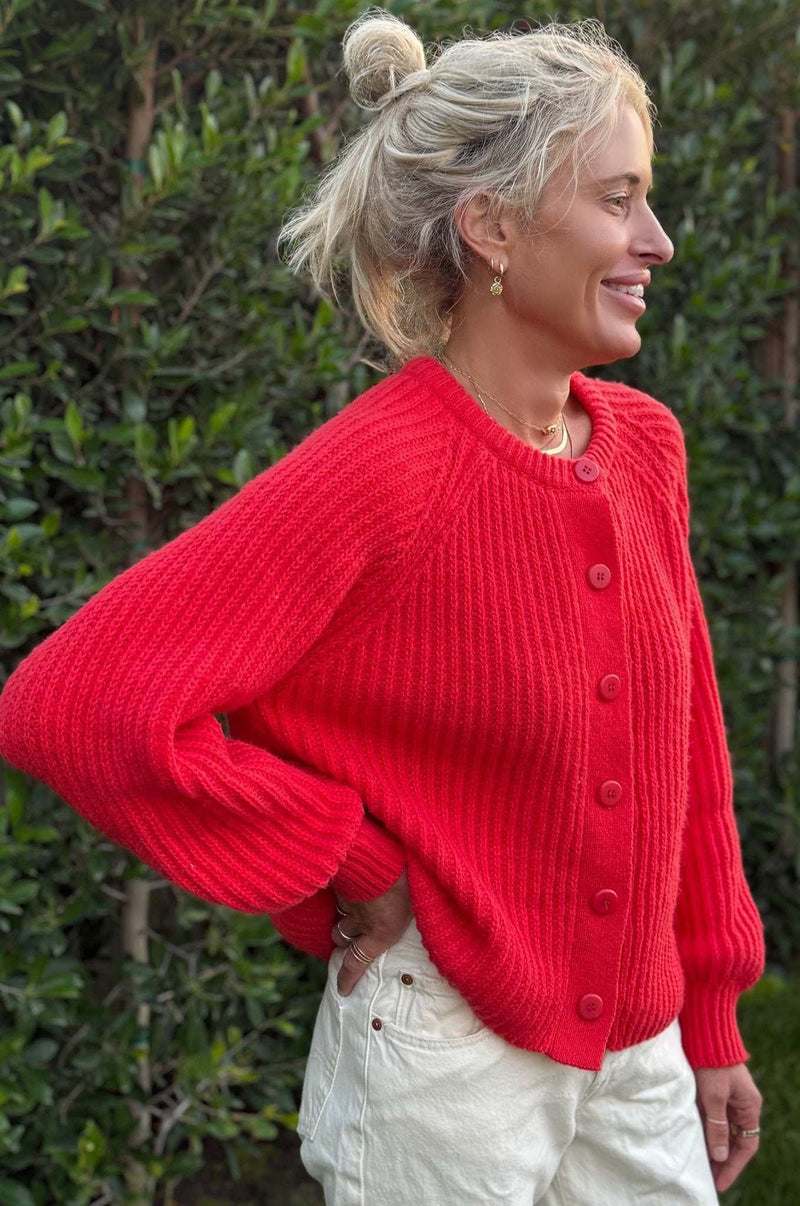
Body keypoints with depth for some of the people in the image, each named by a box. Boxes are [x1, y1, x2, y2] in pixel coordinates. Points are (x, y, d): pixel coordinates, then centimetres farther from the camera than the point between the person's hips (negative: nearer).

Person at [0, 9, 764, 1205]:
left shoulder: (646, 444, 1)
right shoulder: (375, 470, -20)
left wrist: (710, 1023, 13)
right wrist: (355, 871, -19)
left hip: (639, 1060, 6)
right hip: (450, 1054, -6)